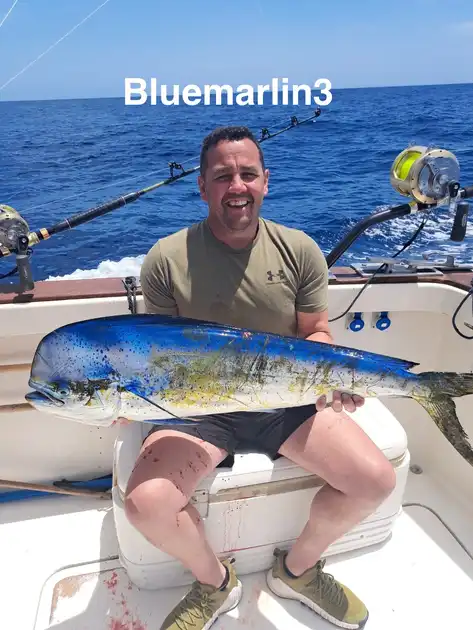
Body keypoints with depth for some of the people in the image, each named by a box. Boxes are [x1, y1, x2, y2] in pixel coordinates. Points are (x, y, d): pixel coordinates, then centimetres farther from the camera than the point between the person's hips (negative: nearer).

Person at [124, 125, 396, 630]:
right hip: (199, 407, -1)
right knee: (145, 503, -23)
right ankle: (215, 582, 14)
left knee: (376, 481, -12)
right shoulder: (166, 258, -8)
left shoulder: (299, 250, -1)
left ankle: (297, 569, 20)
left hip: (287, 401, 2)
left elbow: (316, 333, 5)